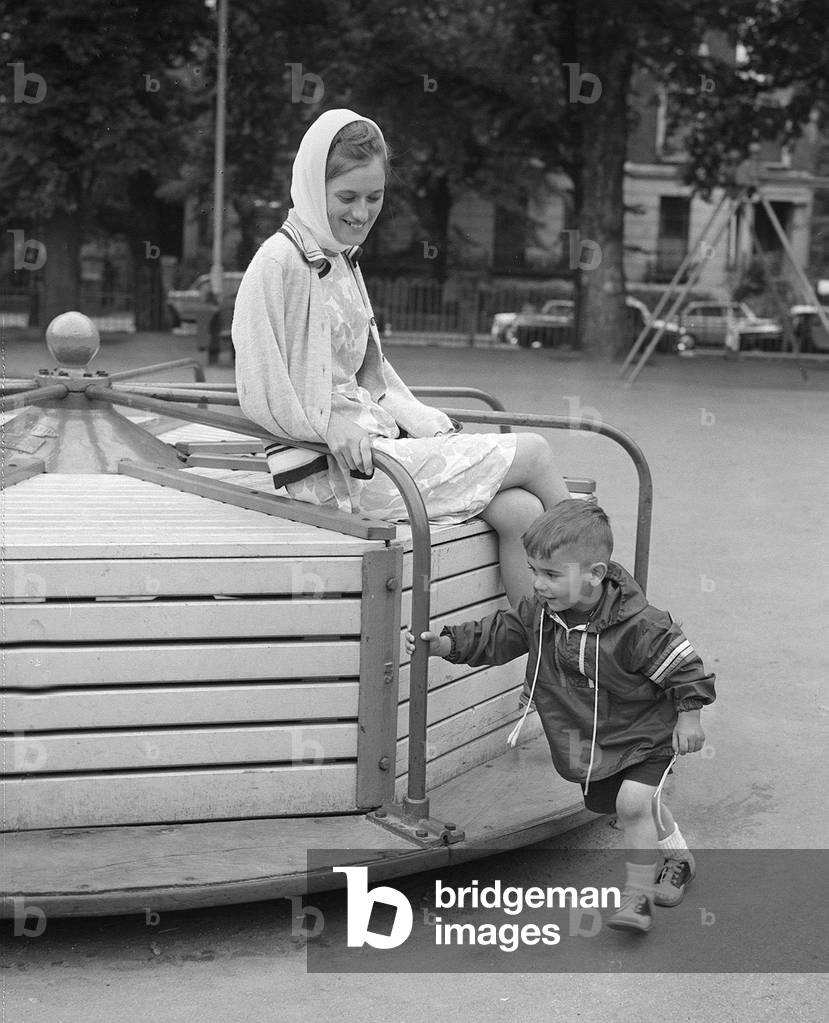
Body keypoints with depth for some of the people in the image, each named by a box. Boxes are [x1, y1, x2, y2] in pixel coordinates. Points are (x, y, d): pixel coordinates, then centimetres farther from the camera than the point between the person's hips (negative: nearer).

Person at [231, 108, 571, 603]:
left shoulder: (343, 262, 17)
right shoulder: (280, 264, -12)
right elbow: (261, 396, -15)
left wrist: (427, 423, 8)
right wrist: (332, 426, -22)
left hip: (378, 440, 8)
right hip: (335, 470, -8)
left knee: (520, 512, -10)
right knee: (534, 453, -5)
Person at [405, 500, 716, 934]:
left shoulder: (637, 624, -29)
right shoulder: (539, 611, -12)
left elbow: (680, 662, -19)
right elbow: (498, 634, -2)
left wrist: (688, 717, -16)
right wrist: (445, 644, -13)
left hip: (644, 734, -6)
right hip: (587, 741, 6)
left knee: (633, 801, -22)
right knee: (639, 807, 19)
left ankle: (637, 894, -9)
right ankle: (679, 857, 45)